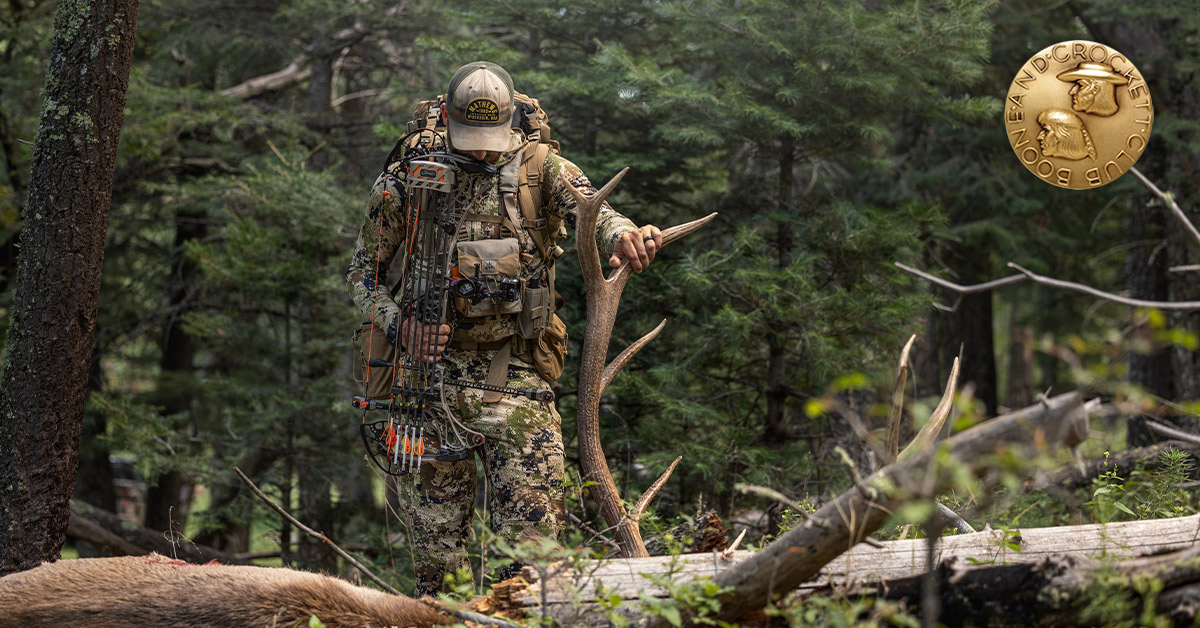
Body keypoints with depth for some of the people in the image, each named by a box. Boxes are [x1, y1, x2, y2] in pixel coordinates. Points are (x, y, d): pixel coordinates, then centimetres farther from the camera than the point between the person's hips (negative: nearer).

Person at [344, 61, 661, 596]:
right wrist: (398, 323, -10)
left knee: (533, 531, -8)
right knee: (436, 542, 7)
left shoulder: (539, 168, 2)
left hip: (511, 370, -1)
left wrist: (624, 233, -42)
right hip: (426, 367, 1)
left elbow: (591, 210, -18)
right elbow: (362, 271, 9)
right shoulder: (404, 179, 3)